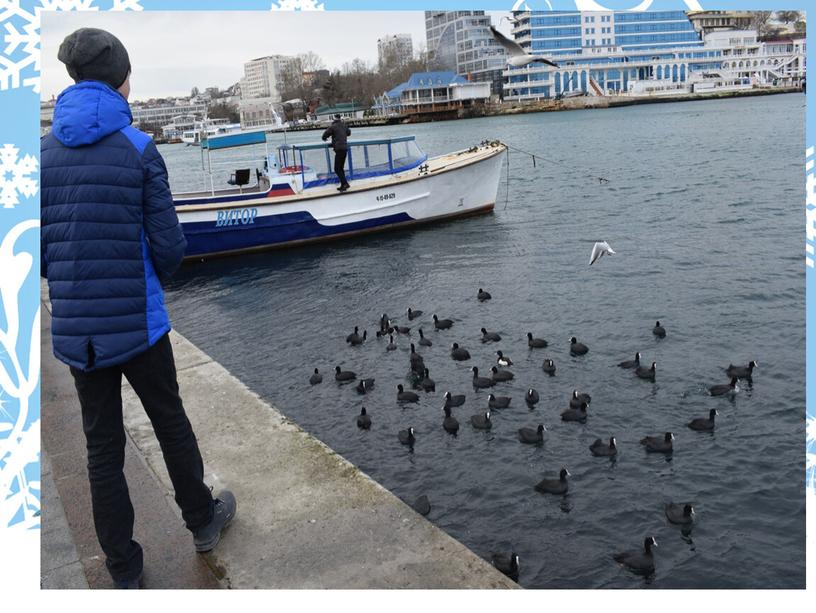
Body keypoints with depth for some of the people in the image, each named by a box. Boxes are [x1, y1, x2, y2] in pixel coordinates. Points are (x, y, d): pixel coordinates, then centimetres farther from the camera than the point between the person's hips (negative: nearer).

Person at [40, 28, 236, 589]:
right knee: (171, 423, 18)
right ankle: (202, 521, 38)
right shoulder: (139, 148, -10)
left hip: (74, 329, 3)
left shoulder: (44, 152, 0)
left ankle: (125, 572, 26)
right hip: (138, 322, -3)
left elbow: (40, 253, 2)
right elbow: (169, 248, -10)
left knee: (103, 447, 14)